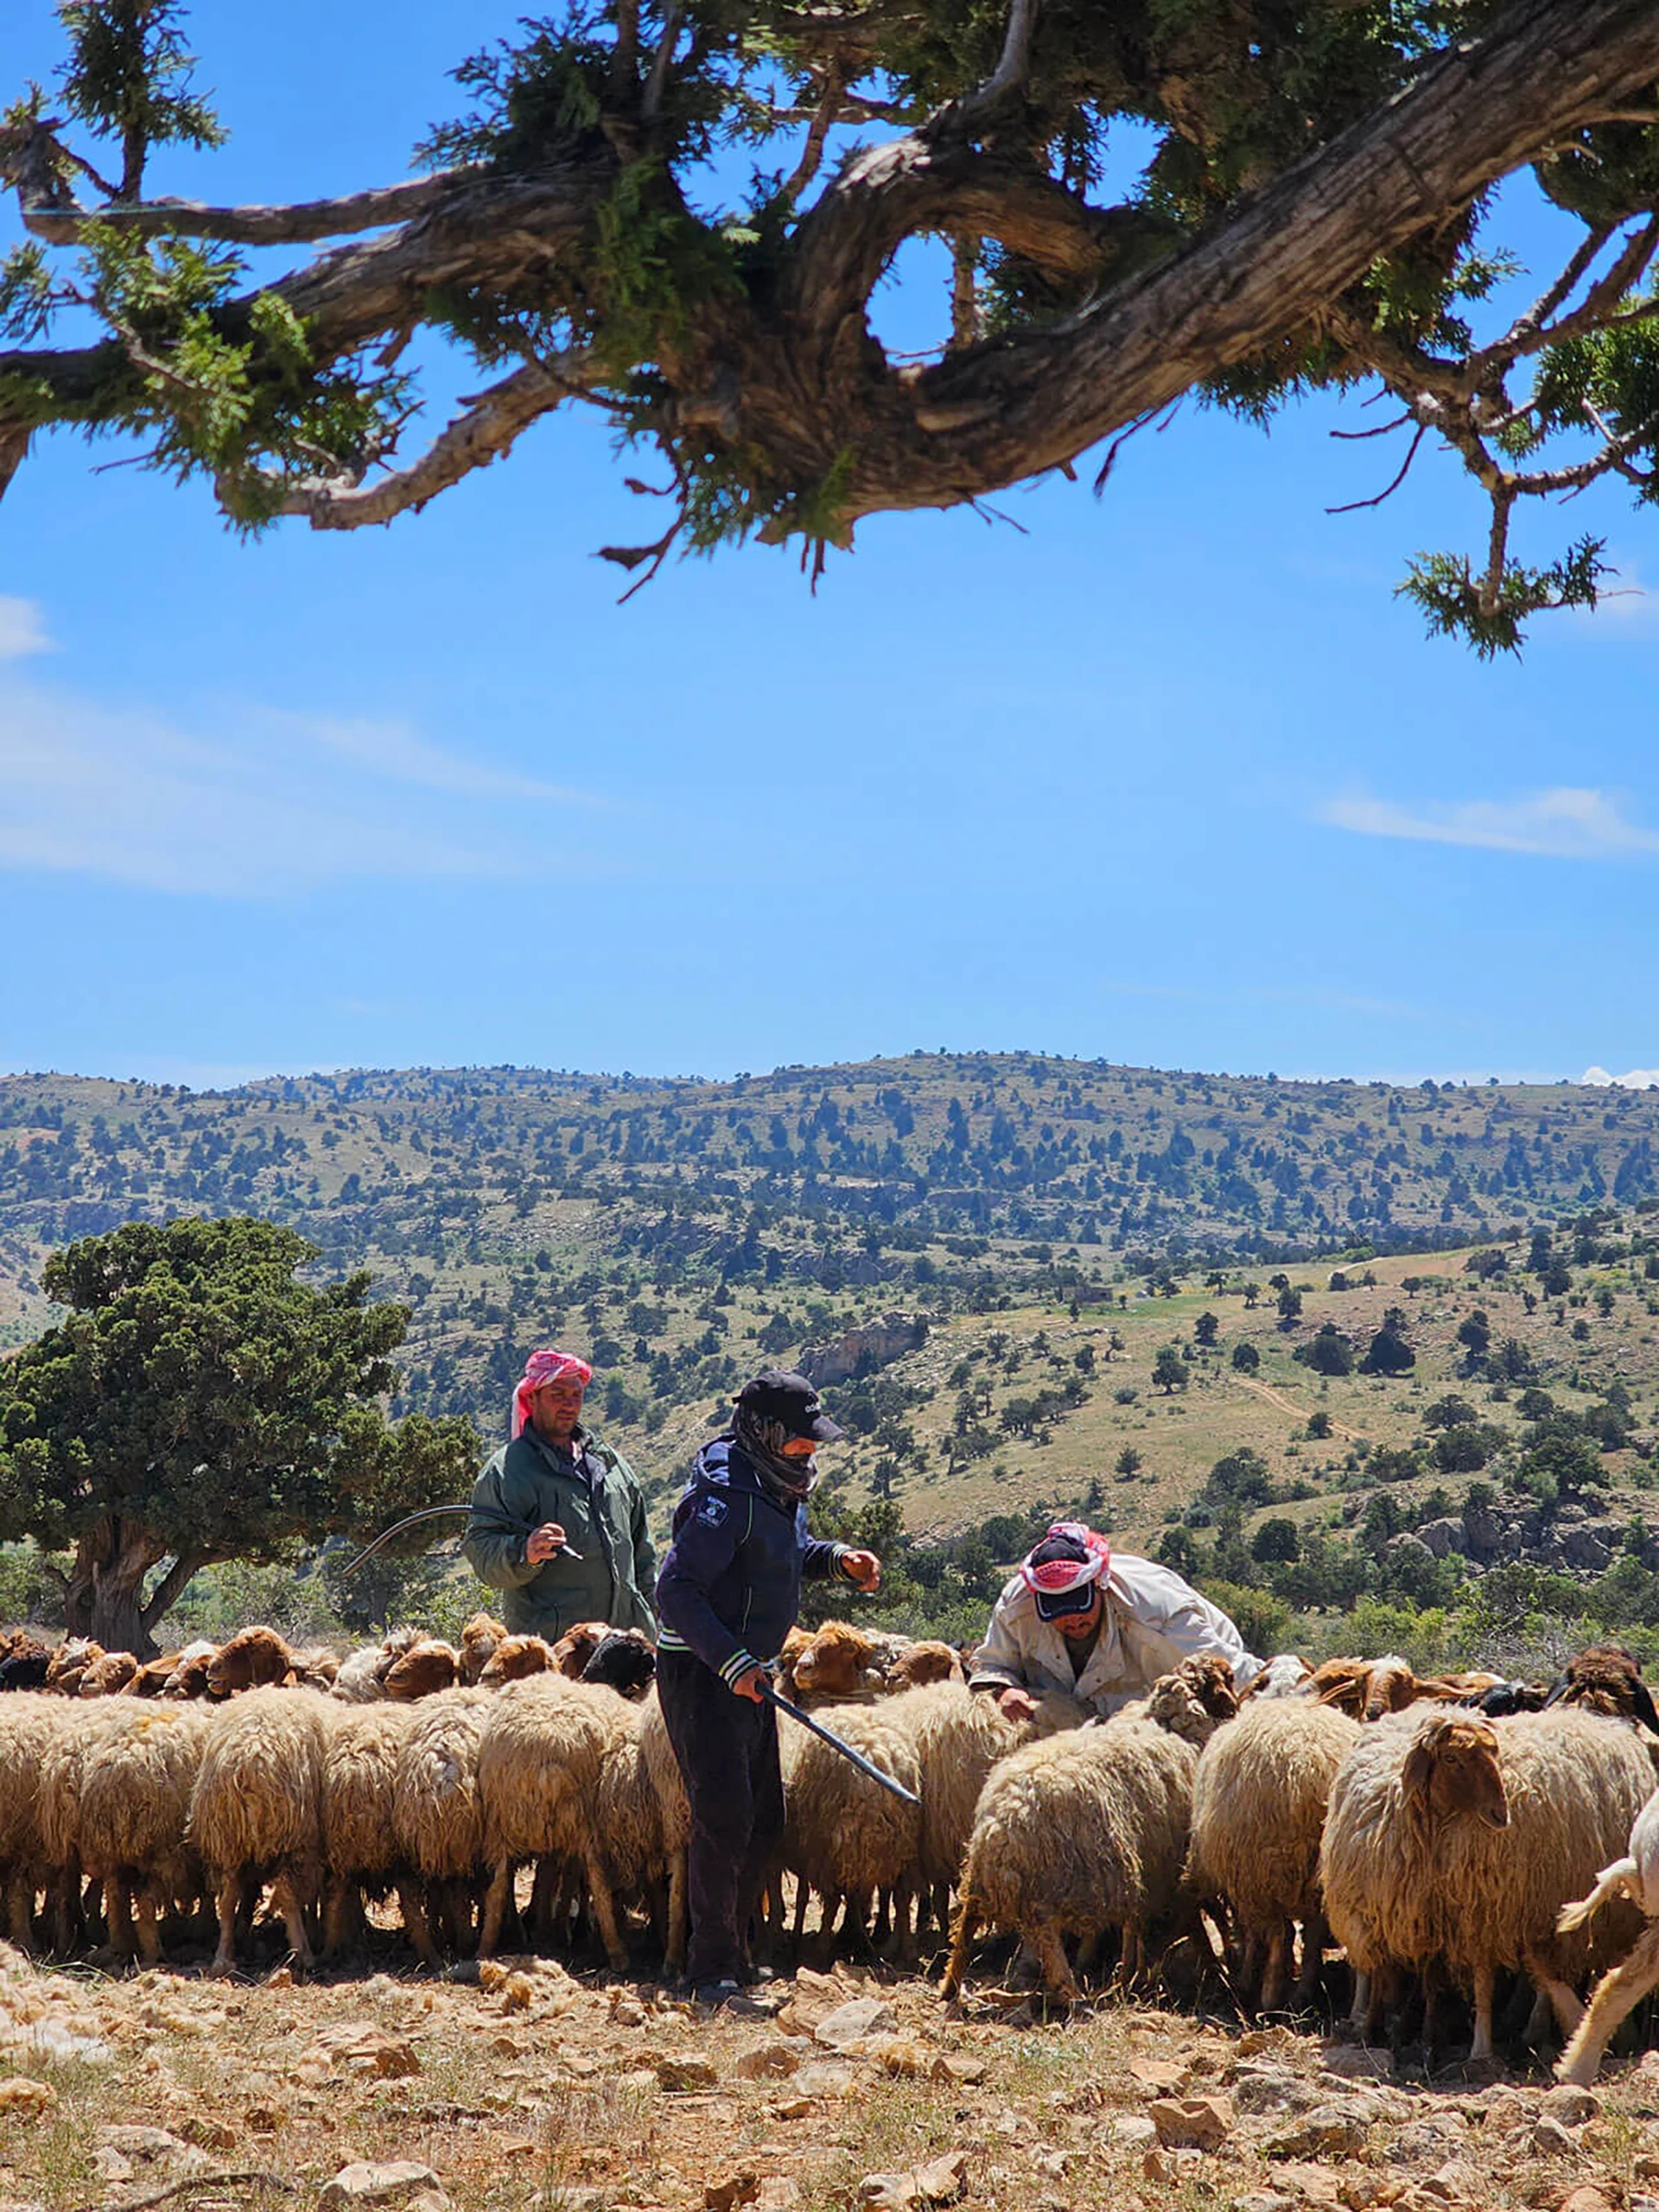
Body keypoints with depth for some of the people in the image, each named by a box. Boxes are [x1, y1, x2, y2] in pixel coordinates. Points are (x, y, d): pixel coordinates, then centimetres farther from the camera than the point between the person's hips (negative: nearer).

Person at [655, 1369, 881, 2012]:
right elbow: (677, 1591, -27)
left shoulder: (781, 1489, 8)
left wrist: (836, 1557, 6)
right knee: (725, 1815, -13)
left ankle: (733, 1952, 24)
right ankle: (713, 1972, -9)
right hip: (701, 1672, -10)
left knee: (764, 1819, 13)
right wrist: (732, 1663, -34)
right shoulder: (729, 1500, -22)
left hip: (747, 1670, 10)